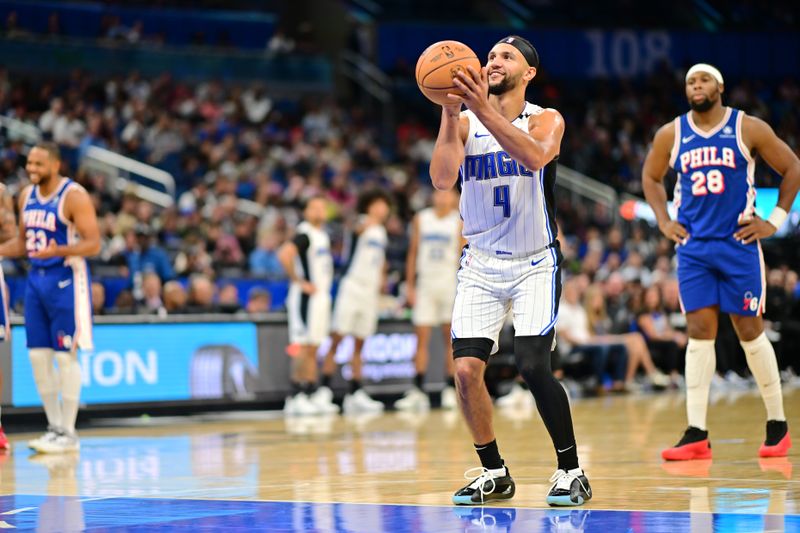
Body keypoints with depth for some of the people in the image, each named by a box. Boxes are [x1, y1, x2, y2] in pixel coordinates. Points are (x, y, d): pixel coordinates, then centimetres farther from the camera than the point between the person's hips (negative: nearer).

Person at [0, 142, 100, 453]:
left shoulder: (73, 196, -12)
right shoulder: (27, 195, 11)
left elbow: (93, 244, -16)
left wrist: (58, 251, -30)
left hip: (66, 280, -7)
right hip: (36, 279, 7)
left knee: (66, 356, -4)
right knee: (38, 356, 6)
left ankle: (68, 433, 3)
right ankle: (54, 426, 17)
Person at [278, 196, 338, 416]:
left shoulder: (323, 235, 15)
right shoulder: (304, 234, -14)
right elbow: (284, 255, -30)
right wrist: (299, 282, -22)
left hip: (322, 296, 9)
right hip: (306, 297, -9)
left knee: (313, 348, 11)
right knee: (304, 347, -9)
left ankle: (313, 396, 15)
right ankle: (295, 398, -6)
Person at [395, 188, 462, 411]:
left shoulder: (459, 222, 2)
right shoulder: (421, 219, 9)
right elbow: (413, 252, 10)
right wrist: (409, 285, 4)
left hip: (450, 284, -2)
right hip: (425, 284, 2)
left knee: (450, 338, 0)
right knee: (421, 338, -3)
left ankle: (450, 391, 3)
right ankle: (417, 391, -4)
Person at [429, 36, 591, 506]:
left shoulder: (546, 120, -6)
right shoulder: (464, 123, 2)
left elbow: (535, 156, -30)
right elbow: (442, 179, -15)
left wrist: (484, 108, -38)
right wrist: (450, 114, -24)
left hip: (535, 264, -3)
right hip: (481, 264, 3)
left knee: (533, 366, -18)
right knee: (467, 369, -9)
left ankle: (572, 473, -2)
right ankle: (494, 474, 10)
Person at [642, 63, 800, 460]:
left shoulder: (749, 129, -4)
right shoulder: (670, 135, 4)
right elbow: (650, 177, 20)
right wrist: (663, 222, 8)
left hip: (738, 244, -2)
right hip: (693, 246, 2)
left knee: (750, 331, 1)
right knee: (699, 332, -3)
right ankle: (696, 434, -4)